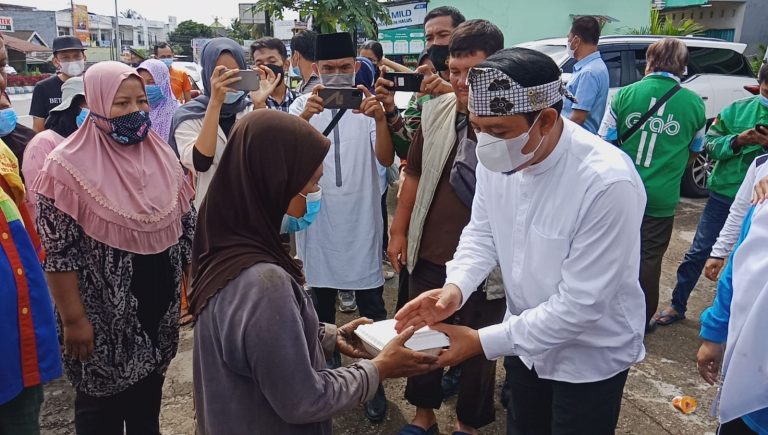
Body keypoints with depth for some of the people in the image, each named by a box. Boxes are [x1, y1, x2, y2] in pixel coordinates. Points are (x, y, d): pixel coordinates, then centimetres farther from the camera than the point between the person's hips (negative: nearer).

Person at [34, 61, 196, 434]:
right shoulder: (69, 165, -15)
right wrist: (74, 320, -14)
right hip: (103, 318, -4)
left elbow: (186, 225, 7)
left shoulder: (161, 155, 1)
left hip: (159, 309, 5)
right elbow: (59, 252, -14)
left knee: (148, 401, 21)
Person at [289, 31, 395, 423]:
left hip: (361, 220, -1)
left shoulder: (369, 103, -2)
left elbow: (386, 160, -14)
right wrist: (305, 118, -34)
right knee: (321, 299, 17)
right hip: (318, 219, 2)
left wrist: (380, 119, -33)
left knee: (371, 305, 4)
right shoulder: (303, 105, 0)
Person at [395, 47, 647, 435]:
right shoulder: (497, 157, -14)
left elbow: (580, 304, -29)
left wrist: (483, 342, -27)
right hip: (526, 339, 6)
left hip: (590, 357, -5)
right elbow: (481, 232, -2)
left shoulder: (608, 183, -33)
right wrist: (455, 287, -21)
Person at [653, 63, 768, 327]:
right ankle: (678, 305, 17)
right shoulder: (737, 110, 1)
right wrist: (737, 140, -19)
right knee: (699, 252, 3)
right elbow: (710, 144, -2)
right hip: (724, 194, 0)